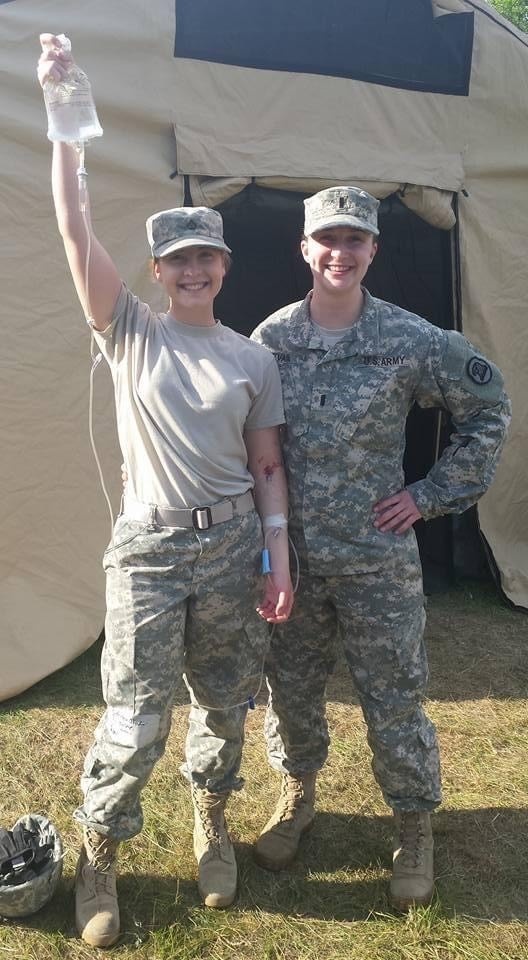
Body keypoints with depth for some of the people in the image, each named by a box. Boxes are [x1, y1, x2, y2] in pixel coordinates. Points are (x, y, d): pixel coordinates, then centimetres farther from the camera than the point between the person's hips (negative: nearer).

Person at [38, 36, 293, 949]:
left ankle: (211, 819, 42)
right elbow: (75, 230, -8)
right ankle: (98, 858, 25)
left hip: (233, 544, 3)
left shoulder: (253, 358, 6)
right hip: (150, 547, -2)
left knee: (225, 703, 15)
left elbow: (267, 467, 6)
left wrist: (278, 555, 0)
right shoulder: (130, 332, 1)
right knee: (134, 720, 0)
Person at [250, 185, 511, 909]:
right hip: (290, 556, 2)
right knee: (290, 689, 17)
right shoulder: (270, 339, -2)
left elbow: (487, 408, 3)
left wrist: (433, 494, -2)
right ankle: (297, 795, 44)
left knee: (394, 701, 9)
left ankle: (414, 826, 34)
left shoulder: (412, 340, -7)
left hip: (378, 558, -2)